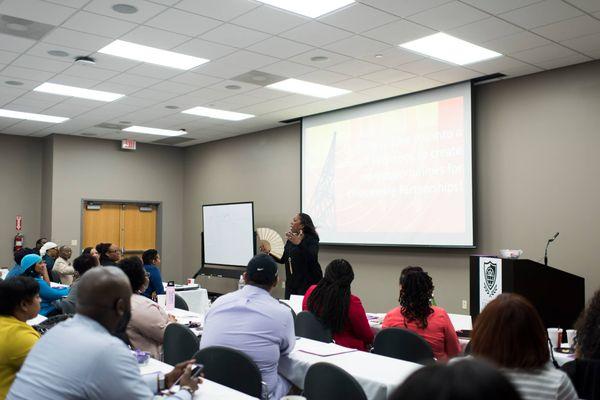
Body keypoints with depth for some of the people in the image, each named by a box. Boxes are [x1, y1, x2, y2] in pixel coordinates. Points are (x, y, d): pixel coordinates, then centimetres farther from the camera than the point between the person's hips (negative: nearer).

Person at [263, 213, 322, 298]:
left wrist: (299, 244, -37)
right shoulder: (290, 240, 10)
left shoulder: (311, 239, -9)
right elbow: (282, 260, 14)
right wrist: (268, 252, 6)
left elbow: (313, 258, -27)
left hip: (308, 283, -6)